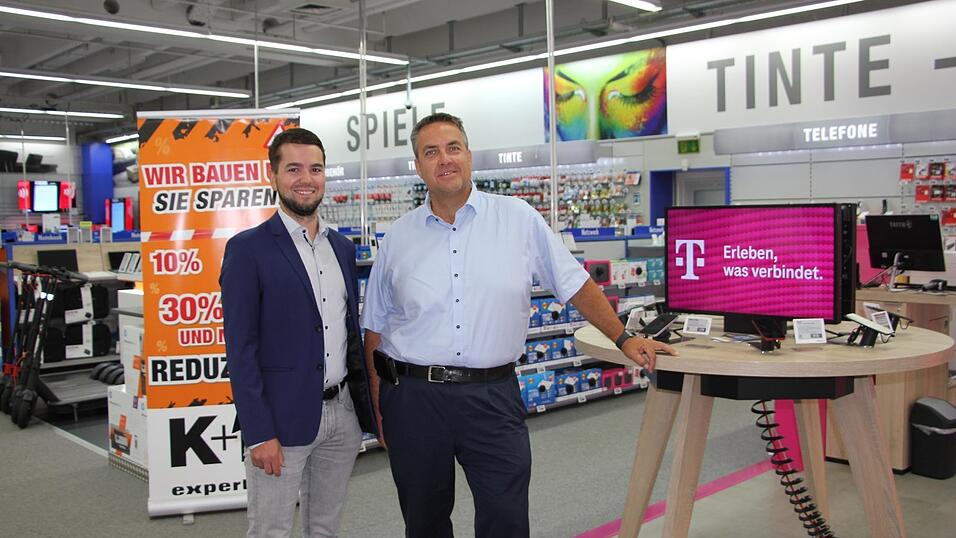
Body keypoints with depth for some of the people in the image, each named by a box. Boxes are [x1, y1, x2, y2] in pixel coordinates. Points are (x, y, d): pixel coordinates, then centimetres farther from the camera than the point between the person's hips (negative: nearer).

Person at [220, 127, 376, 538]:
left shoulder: (342, 247, 11)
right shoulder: (248, 249, -8)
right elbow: (241, 349, -11)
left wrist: (366, 407, 13)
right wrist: (259, 433, -16)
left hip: (342, 412, 6)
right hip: (283, 416, -5)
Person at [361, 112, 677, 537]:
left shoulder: (518, 219, 0)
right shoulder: (398, 237, 4)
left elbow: (575, 284, 7)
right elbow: (375, 328, 9)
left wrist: (623, 339, 4)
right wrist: (378, 406, 6)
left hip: (493, 396, -1)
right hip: (413, 397, 2)